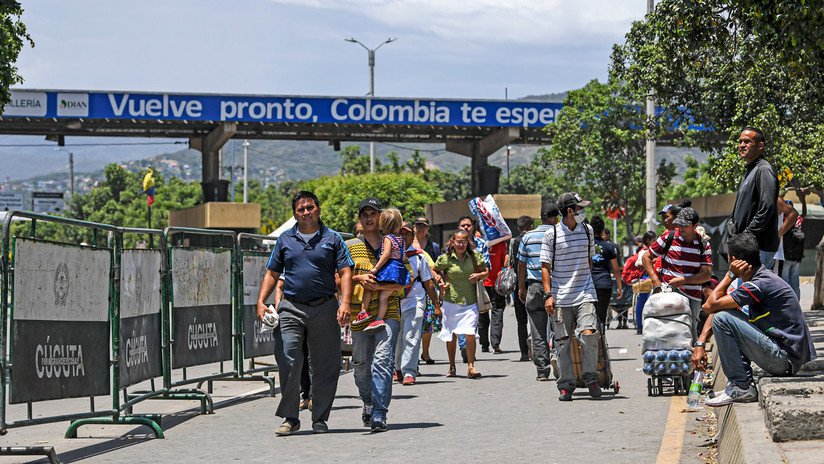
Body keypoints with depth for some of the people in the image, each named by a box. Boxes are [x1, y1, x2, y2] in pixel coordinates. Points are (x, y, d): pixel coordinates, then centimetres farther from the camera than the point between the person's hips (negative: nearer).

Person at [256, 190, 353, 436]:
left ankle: (320, 418, 13)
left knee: (325, 367, 3)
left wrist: (345, 303, -13)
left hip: (325, 309, 0)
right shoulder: (285, 240, 12)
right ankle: (290, 418, 0)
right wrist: (261, 302, 1)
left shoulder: (332, 239, 7)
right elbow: (272, 273, 14)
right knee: (288, 363, -9)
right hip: (291, 309, 0)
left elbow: (345, 272, 1)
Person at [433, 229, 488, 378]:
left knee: (470, 334, -14)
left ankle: (471, 367, -8)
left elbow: (485, 272, 13)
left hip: (470, 302, 0)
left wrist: (479, 275, -8)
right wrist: (442, 282, -1)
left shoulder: (474, 257, 1)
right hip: (451, 302, 0)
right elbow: (435, 270, 14)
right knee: (451, 335, 11)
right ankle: (452, 367, 26)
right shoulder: (446, 258, -2)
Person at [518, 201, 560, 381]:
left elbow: (521, 264, 8)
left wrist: (521, 288, 17)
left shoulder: (528, 237, 4)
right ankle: (555, 353, -15)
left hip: (535, 286, 2)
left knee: (538, 332, 4)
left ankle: (542, 371, 3)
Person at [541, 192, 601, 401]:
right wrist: (548, 294, -8)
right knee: (563, 342, 2)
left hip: (584, 293, 2)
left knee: (588, 334, -15)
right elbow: (545, 266, -1)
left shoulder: (587, 230, 8)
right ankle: (566, 385, 11)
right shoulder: (552, 234, -3)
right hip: (561, 296, -2)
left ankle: (591, 378, 0)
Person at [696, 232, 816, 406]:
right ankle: (742, 383, 12)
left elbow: (710, 305, -17)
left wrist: (731, 275, -7)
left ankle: (741, 387, -7)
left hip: (785, 358, -10)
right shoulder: (763, 277, 13)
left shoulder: (760, 285, -19)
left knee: (722, 319, -15)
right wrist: (700, 344, 5)